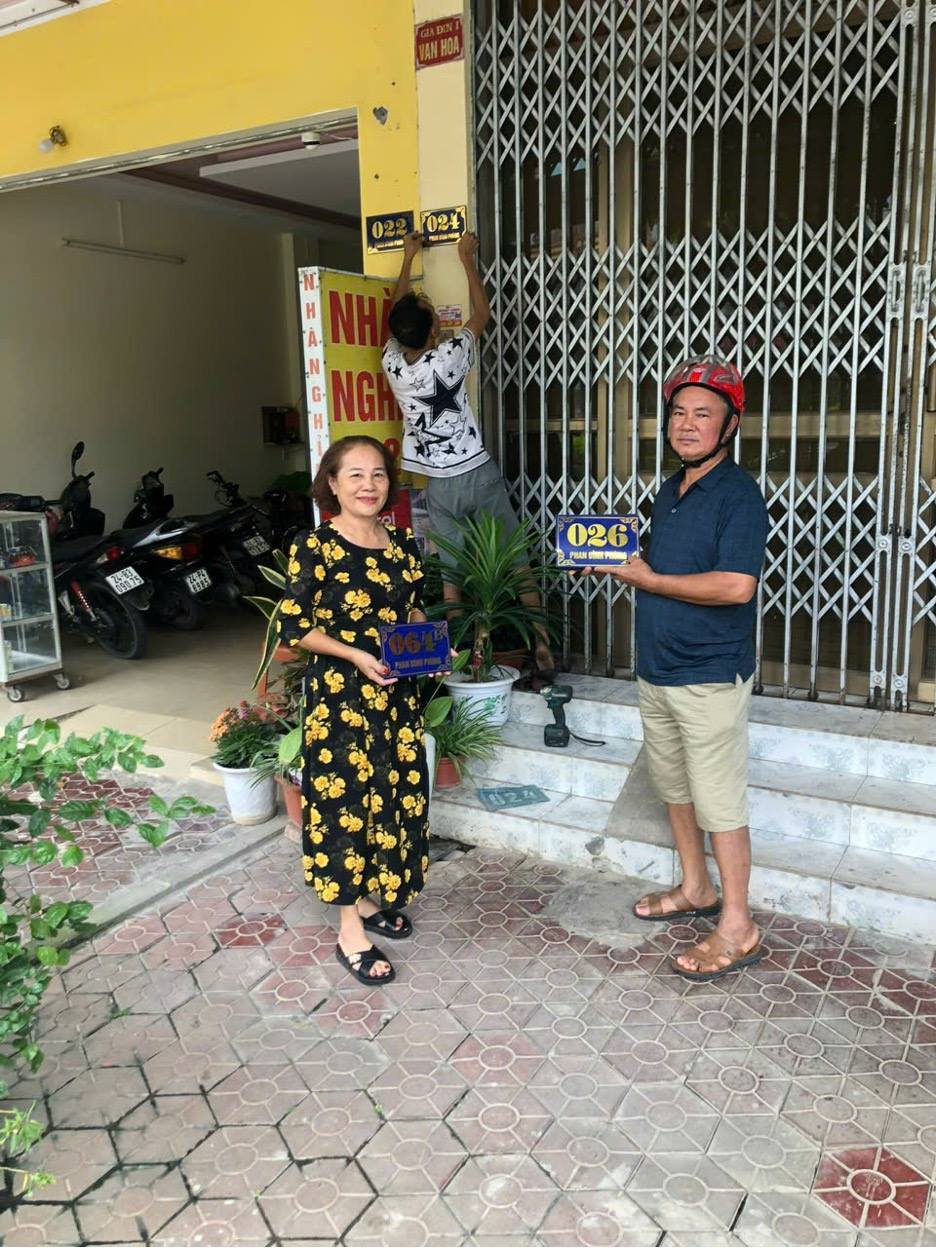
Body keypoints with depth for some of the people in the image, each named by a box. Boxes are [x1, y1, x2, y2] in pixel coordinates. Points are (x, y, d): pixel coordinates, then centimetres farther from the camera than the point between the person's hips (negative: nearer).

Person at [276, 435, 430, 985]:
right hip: (339, 696, -6)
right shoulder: (314, 547, -11)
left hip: (397, 692, 6)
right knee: (345, 800, 1)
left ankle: (371, 898, 35)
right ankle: (351, 933, 13)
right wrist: (356, 655, -21)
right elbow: (294, 626, -12)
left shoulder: (404, 543, 6)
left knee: (395, 794, 14)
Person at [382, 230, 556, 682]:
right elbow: (481, 315, 5)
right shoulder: (449, 357, -13)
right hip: (479, 475, -3)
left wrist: (407, 259, 27)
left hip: (439, 486, 3)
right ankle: (542, 648, 8)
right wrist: (467, 259, 15)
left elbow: (397, 315, 15)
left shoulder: (392, 363, -4)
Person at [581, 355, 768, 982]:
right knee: (676, 788, 19)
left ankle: (738, 929, 13)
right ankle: (697, 890, 36)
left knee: (719, 802, -1)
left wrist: (648, 579, -17)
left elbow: (735, 585, -26)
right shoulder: (670, 490, 12)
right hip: (657, 670, 9)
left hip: (710, 677, -9)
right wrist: (623, 560, 2)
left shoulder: (739, 494, -14)